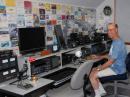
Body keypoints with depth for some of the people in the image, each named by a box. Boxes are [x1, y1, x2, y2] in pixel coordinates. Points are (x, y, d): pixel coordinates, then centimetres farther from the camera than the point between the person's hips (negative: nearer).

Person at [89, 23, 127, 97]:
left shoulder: (117, 43, -26)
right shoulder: (115, 41, 8)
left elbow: (110, 62, -25)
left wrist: (98, 68, -16)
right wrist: (99, 57, 12)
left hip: (117, 69, -10)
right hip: (114, 66, 10)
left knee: (92, 75, -14)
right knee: (93, 70, 9)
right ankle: (102, 91, 16)